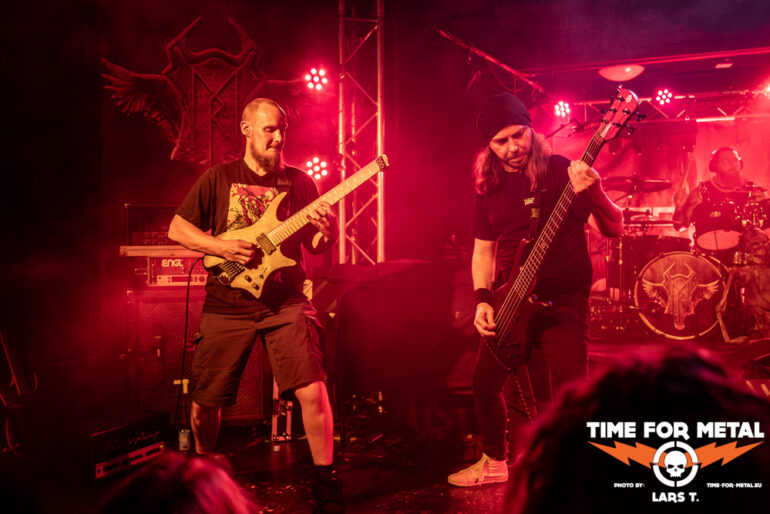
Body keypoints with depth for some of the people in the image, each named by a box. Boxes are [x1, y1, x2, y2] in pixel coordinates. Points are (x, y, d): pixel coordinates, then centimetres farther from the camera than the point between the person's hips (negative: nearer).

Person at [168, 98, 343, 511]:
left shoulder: (300, 182, 8)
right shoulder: (219, 178, 4)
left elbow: (316, 246, 10)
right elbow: (177, 228, 4)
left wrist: (326, 231, -13)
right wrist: (221, 247, -11)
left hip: (285, 304, 0)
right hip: (226, 307, 0)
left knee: (312, 391, -14)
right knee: (204, 401, 7)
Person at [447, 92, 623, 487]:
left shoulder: (560, 172, -8)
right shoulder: (489, 187, 7)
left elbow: (614, 229, -12)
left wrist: (592, 192, -31)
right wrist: (482, 300, 1)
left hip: (562, 299, -5)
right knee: (484, 382, 12)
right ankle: (495, 463, 34)